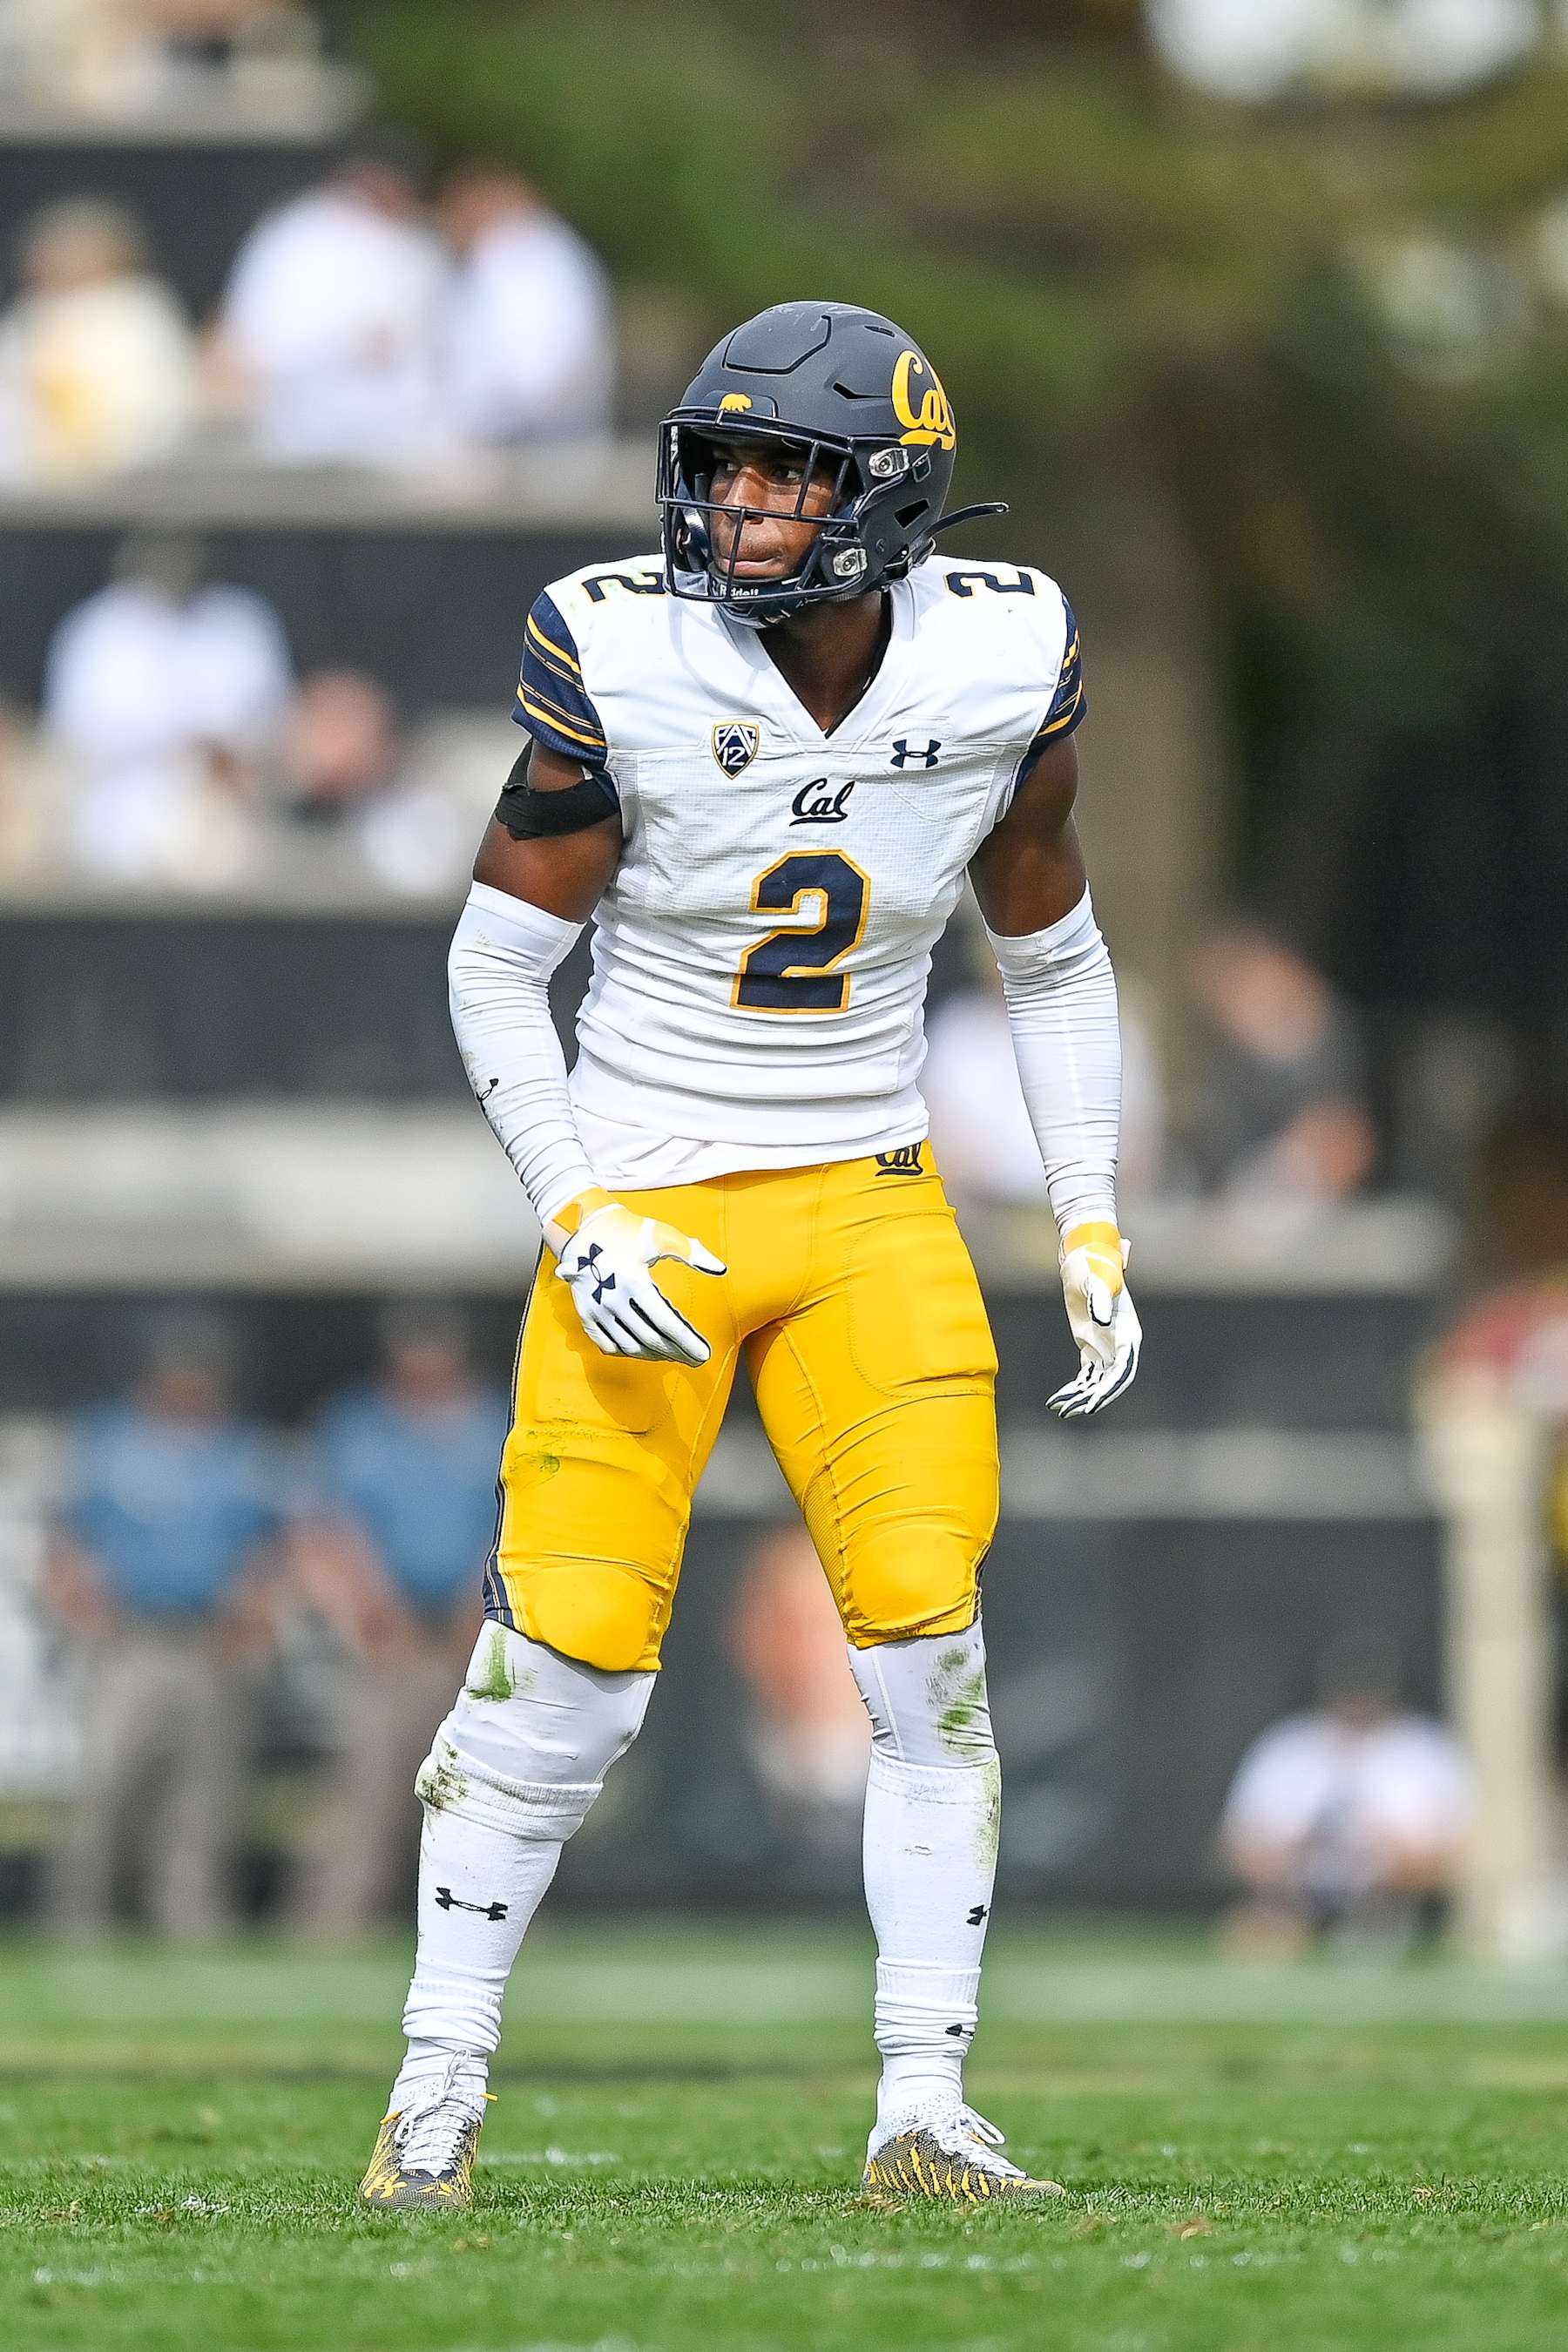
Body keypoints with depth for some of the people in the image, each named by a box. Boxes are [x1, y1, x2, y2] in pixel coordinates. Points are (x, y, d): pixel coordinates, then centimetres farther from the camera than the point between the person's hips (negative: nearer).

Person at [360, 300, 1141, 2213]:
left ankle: (922, 2112, -1)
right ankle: (440, 2085, 10)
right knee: (564, 1677, -6)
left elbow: (1052, 958, 11)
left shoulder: (1003, 665, -5)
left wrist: (1091, 1230, 7)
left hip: (869, 1212, 2)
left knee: (927, 1652, -8)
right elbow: (494, 968, -5)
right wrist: (579, 1222, -14)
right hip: (644, 1208, -2)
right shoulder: (621, 663, -14)